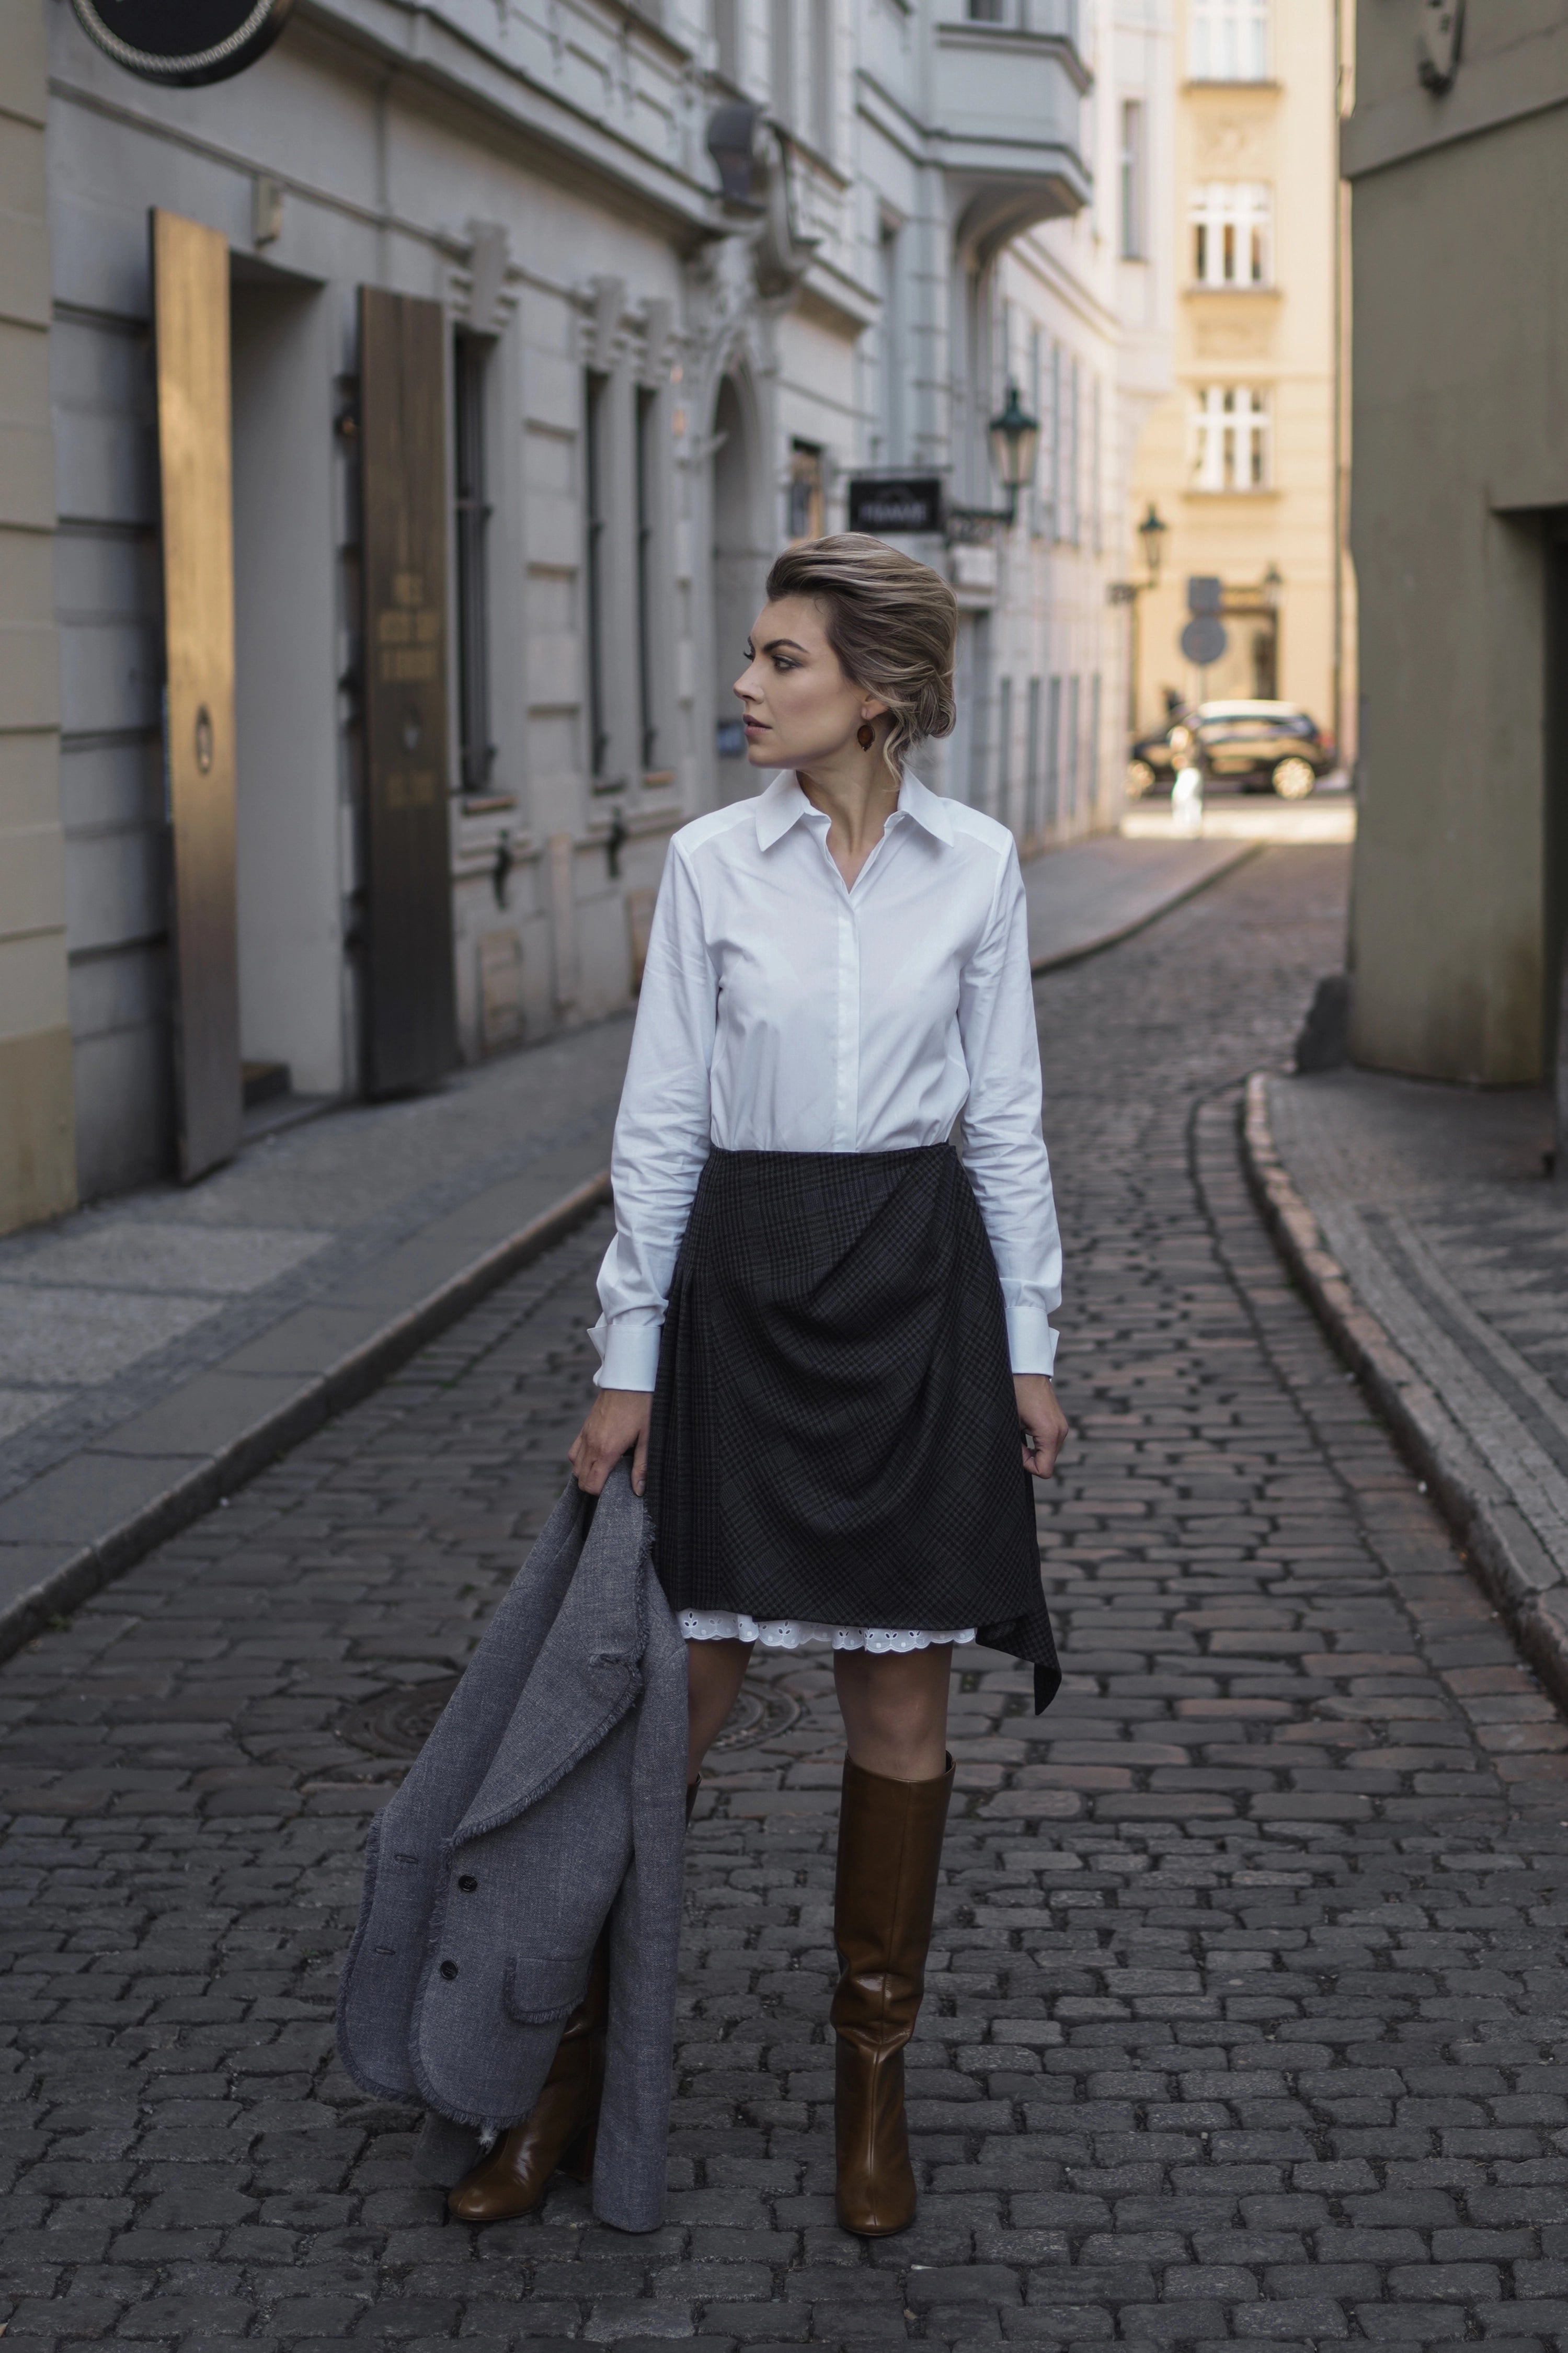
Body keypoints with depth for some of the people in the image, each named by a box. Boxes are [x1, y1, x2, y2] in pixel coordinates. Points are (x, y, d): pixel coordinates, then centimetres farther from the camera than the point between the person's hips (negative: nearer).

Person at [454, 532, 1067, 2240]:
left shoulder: (976, 866, 0)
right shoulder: (713, 864, -1)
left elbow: (1004, 1116, 5)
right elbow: (660, 1120, 0)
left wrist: (1029, 1347, 2)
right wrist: (628, 1361, -2)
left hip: (922, 1282, 0)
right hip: (745, 1281, 0)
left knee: (899, 1699, 6)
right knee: (685, 1684, 1)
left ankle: (873, 2068, 19)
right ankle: (576, 2047, 14)